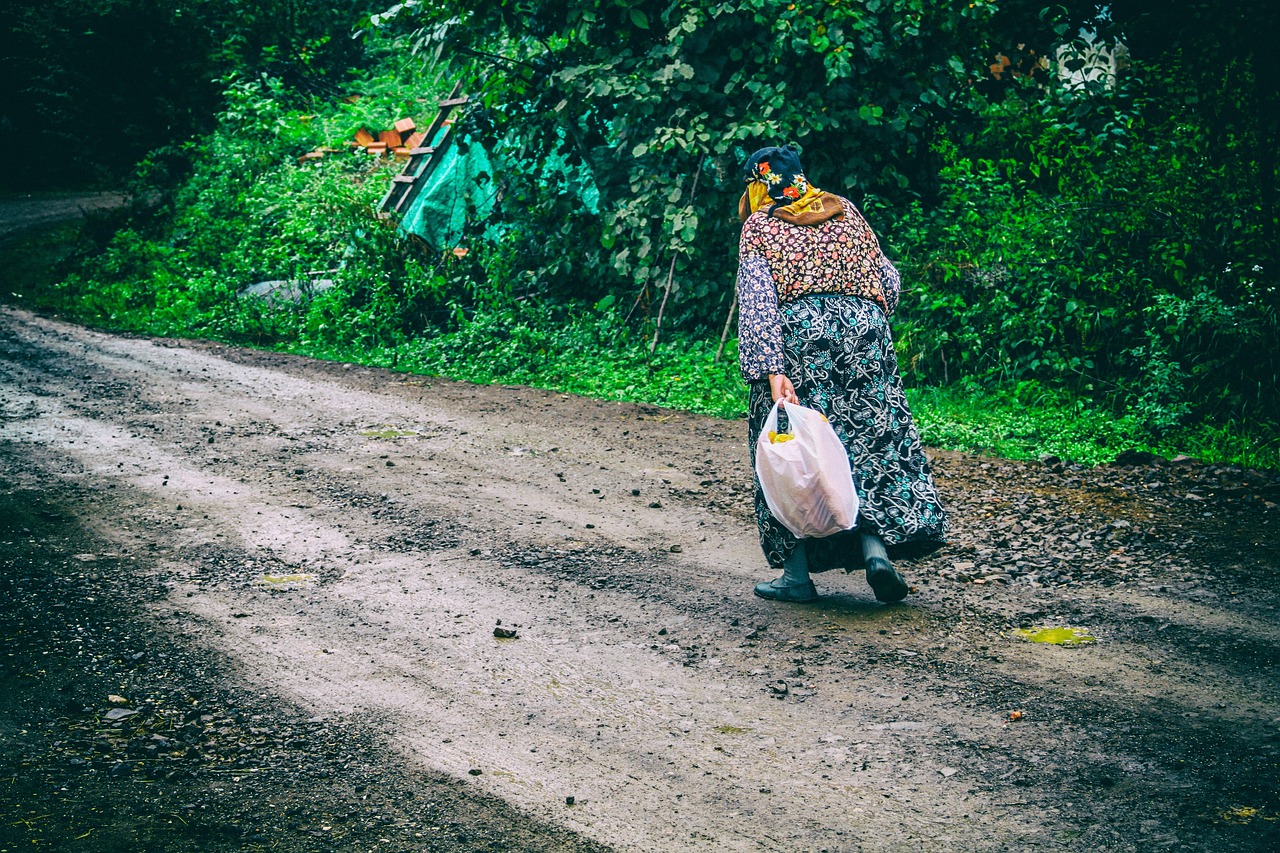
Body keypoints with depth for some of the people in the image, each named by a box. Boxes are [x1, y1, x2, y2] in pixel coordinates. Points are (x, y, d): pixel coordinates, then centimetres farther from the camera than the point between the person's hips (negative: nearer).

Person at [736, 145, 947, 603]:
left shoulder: (759, 227, 5)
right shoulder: (845, 211, 17)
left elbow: (756, 304, -9)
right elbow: (889, 282, 15)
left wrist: (772, 372, -16)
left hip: (797, 339, -3)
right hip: (864, 332, 3)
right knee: (873, 439, 9)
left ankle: (798, 573, 6)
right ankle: (877, 548, -7)